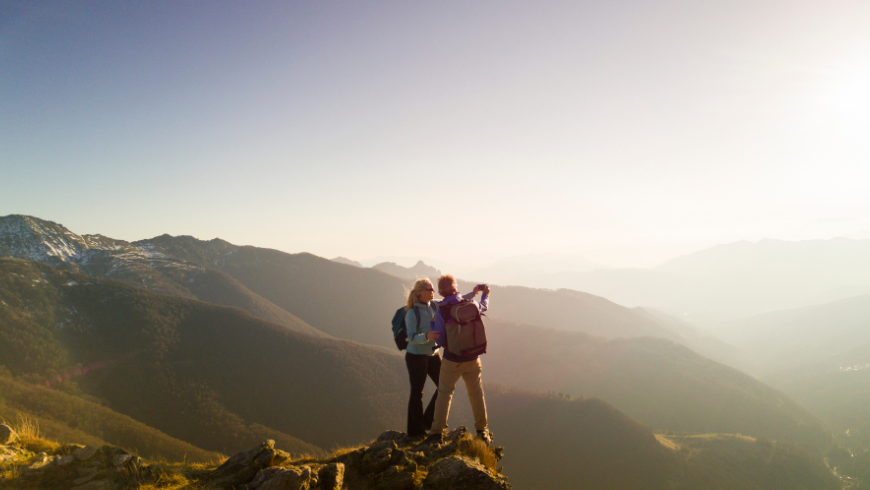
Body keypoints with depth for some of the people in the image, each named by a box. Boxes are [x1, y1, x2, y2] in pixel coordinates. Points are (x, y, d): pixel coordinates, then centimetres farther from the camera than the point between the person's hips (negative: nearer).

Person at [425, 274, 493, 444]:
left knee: (444, 394, 9)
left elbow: (440, 341, -10)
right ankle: (482, 429, 25)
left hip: (452, 360, -2)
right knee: (476, 394, 15)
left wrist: (433, 324, 6)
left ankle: (437, 430, 6)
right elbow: (483, 306, 21)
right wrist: (485, 294, 41)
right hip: (472, 359, 3)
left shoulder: (440, 311, -13)